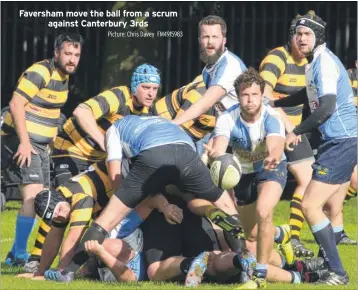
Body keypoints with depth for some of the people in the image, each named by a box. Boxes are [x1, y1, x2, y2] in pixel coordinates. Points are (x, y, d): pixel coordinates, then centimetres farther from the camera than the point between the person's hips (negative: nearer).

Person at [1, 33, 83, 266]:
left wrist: (50, 140, 18)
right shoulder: (40, 72, -16)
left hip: (40, 145, 10)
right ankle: (19, 256, -17)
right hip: (21, 142, -10)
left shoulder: (63, 76, 12)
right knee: (33, 196, -19)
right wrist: (24, 142, -26)